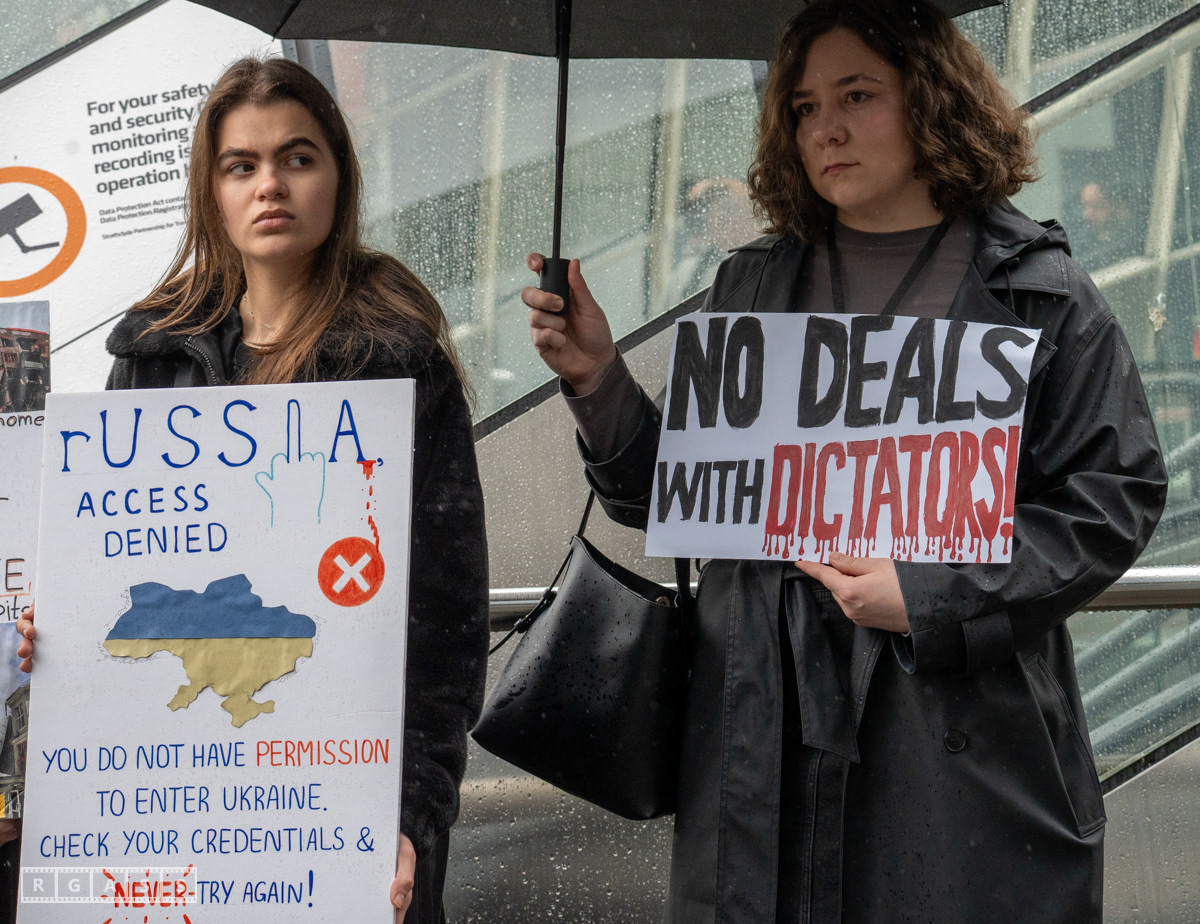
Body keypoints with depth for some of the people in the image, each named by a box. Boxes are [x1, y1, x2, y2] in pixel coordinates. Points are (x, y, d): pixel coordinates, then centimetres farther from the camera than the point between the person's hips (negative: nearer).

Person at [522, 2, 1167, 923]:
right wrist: (599, 381, -3)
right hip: (765, 736, 3)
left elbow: (1116, 500, -3)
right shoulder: (752, 290, 12)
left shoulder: (1040, 294, 1)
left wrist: (929, 597, -12)